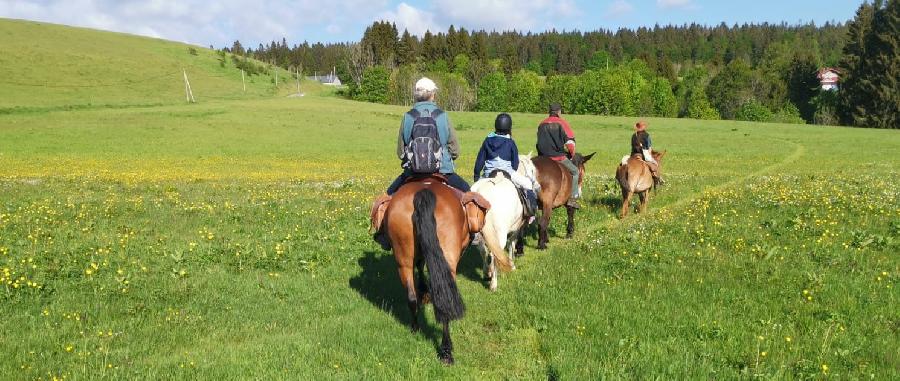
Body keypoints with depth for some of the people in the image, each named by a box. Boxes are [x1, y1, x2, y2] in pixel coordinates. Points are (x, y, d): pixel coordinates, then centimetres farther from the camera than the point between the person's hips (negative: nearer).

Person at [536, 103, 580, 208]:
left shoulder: (542, 124, 12)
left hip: (544, 157, 5)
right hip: (558, 157, -5)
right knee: (575, 171, 10)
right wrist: (572, 155, 8)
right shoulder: (562, 123, -5)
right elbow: (570, 142, -8)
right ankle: (572, 198, 2)